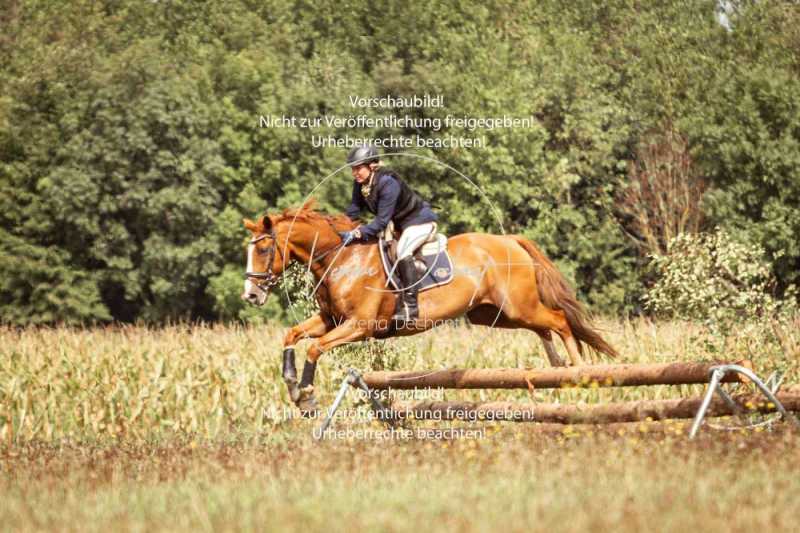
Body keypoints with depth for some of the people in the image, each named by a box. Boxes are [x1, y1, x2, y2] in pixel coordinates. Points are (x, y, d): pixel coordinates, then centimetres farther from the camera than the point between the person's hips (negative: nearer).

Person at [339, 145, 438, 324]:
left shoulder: (388, 183, -31)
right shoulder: (360, 184, -6)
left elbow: (382, 221, -33)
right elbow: (353, 212, 1)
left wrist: (356, 234, -40)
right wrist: (344, 230, -16)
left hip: (420, 221, -10)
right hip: (400, 224, 10)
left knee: (402, 250, -32)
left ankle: (410, 306, -32)